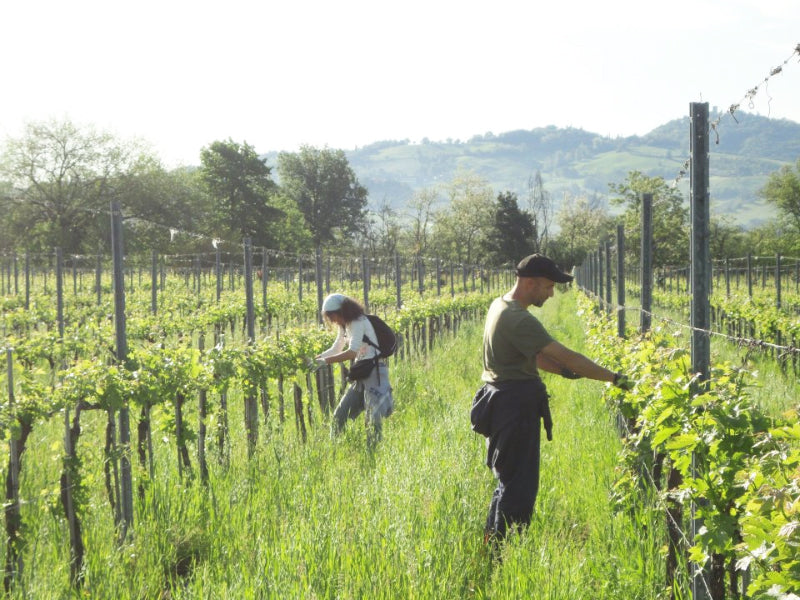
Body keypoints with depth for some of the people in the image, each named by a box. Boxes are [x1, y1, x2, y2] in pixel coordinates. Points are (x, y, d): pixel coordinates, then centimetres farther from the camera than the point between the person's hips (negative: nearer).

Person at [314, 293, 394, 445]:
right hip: (361, 374, 10)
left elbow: (352, 352, -26)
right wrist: (314, 358, 8)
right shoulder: (345, 326, 12)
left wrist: (326, 361, -27)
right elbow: (336, 350, 22)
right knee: (339, 415, 8)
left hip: (375, 371, -10)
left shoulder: (358, 322, -15)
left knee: (373, 418, -13)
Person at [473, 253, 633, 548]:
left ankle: (491, 546, 27)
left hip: (503, 401, 11)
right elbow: (566, 356, -22)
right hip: (516, 405, -11)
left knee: (509, 480, 19)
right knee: (520, 484, -5)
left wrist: (564, 370, 2)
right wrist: (615, 378, -18)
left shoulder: (500, 305, 11)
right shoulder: (519, 320, -21)